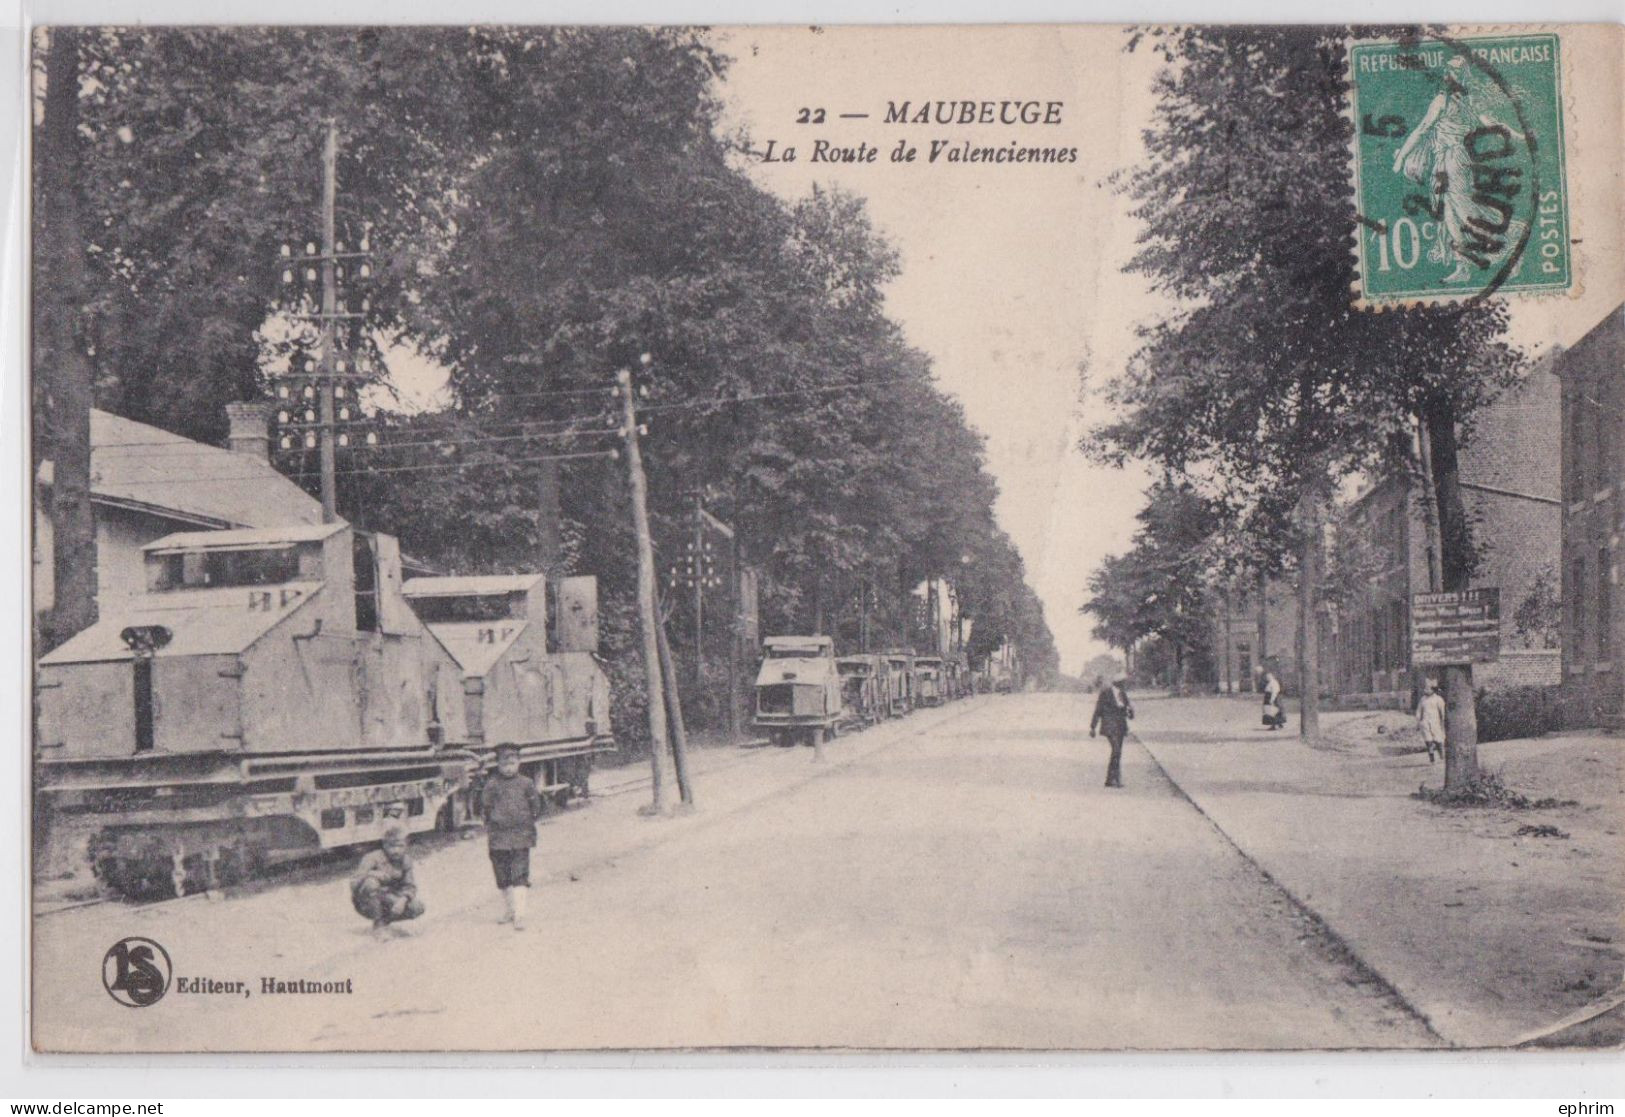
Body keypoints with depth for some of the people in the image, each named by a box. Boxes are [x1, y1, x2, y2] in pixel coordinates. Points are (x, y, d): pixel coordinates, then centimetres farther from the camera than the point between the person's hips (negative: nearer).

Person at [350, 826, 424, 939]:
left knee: (418, 907, -17)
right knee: (371, 883, -37)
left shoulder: (405, 861, -1)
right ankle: (378, 924, -17)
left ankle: (385, 921, 8)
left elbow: (410, 886, 0)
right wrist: (372, 874, -42)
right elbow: (354, 883, -24)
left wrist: (403, 899, -22)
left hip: (388, 900, 5)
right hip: (366, 903, -4)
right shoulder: (373, 858, -18)